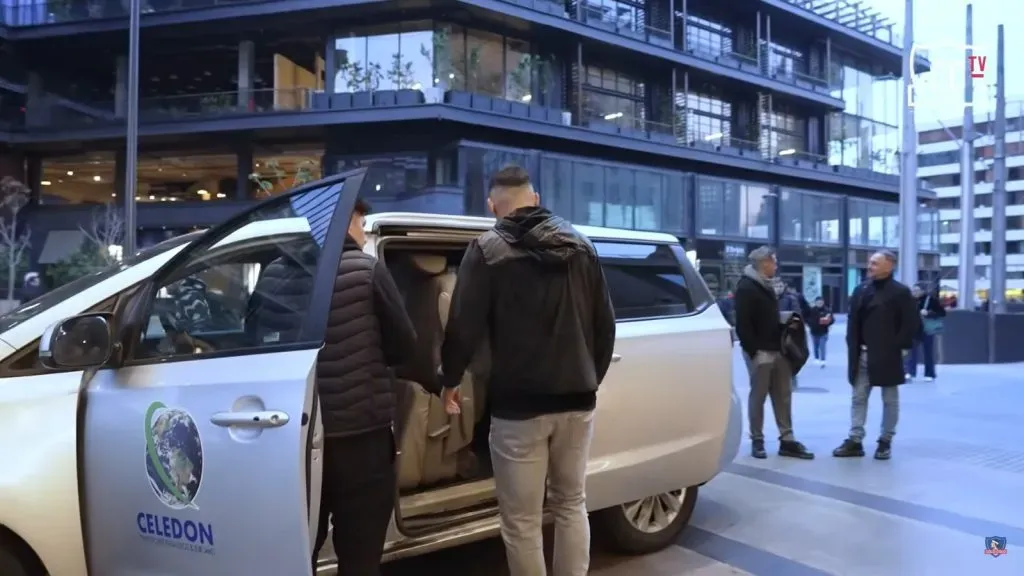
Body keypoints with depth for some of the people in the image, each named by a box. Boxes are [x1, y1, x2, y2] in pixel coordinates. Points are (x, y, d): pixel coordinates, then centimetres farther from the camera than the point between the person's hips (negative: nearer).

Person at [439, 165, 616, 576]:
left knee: (522, 520, 7)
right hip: (577, 399, 5)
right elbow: (605, 323, 10)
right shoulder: (580, 245, 7)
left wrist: (449, 381, 8)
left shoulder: (489, 250, -7)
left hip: (519, 404, -5)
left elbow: (464, 327, -9)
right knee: (571, 505, 20)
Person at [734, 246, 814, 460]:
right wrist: (754, 350, -19)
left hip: (777, 350, 9)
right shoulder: (746, 287, -11)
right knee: (758, 396, 1)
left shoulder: (767, 286, 18)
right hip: (760, 352, -8)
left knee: (783, 396, 8)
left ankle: (787, 440, 13)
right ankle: (757, 441, 10)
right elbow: (742, 325, -17)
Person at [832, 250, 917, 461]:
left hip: (888, 355, -5)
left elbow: (911, 323, -9)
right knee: (858, 398, 6)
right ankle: (855, 440, 10)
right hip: (862, 354, 5)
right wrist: (852, 347, 3)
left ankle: (885, 442, 16)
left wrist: (900, 347, -13)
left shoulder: (901, 292, -6)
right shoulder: (861, 290, 9)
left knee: (890, 400, 7)